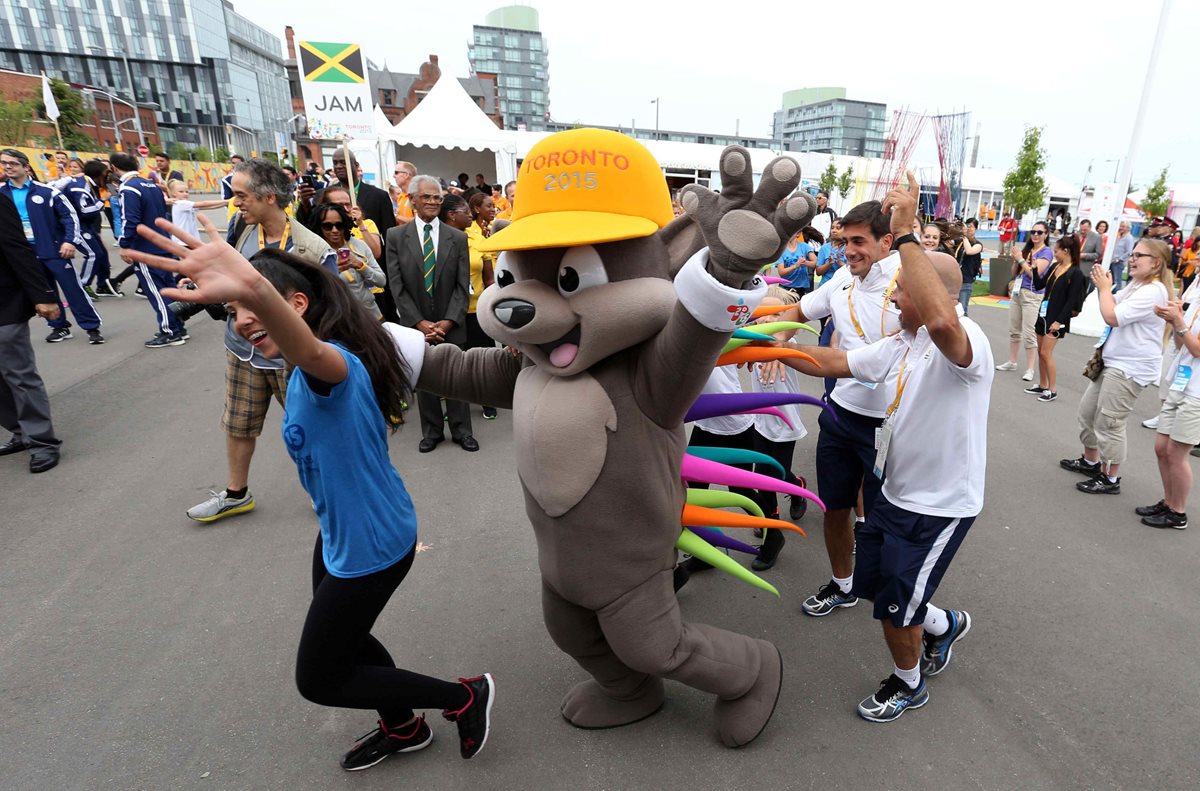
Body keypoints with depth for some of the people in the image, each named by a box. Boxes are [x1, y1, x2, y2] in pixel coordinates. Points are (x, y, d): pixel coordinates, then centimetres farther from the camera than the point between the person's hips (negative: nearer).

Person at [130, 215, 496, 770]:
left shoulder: (332, 365, -30)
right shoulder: (309, 375, 1)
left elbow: (315, 353, -56)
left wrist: (253, 288, -71)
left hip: (371, 546, -9)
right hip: (342, 534, 10)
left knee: (318, 678, 9)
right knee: (343, 639, 27)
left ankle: (466, 696, 21)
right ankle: (403, 728, 51)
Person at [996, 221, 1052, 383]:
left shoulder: (1046, 252, -6)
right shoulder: (1027, 249, 12)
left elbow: (1035, 273, -18)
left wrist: (1021, 259, -11)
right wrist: (1016, 259, -2)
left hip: (1032, 295, -7)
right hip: (1017, 292, 7)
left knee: (1029, 334, -7)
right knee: (1014, 330, 15)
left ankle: (1029, 369, -2)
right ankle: (1012, 362, 27)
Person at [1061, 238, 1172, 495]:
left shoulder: (1153, 291, -20)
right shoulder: (1136, 285, 11)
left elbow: (1112, 316, -26)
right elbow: (1112, 306, 18)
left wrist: (1105, 287, -12)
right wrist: (1103, 286, 1)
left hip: (1130, 368, -11)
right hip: (1113, 362, 11)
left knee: (1108, 423, -4)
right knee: (1087, 411, 19)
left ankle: (1110, 479, 9)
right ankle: (1090, 461, 35)